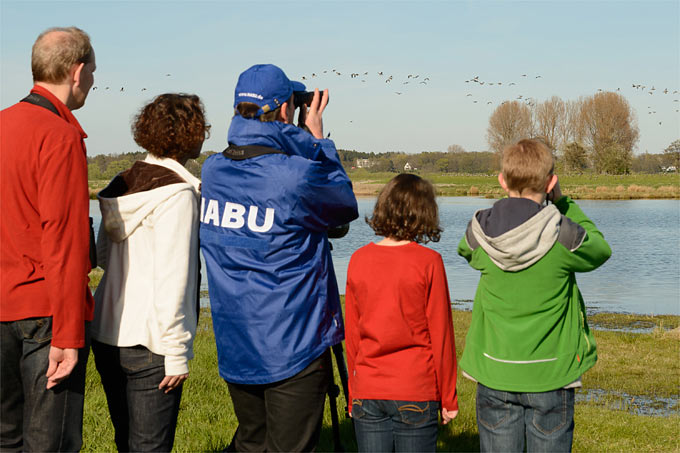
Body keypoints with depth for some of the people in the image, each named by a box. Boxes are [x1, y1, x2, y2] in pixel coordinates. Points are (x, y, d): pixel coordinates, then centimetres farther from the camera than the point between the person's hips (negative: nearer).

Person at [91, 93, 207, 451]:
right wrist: (177, 352, -16)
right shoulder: (177, 193, -14)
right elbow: (171, 277, -18)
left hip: (105, 335, 8)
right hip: (148, 343, -8)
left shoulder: (123, 184, 10)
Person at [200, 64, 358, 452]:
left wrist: (305, 142, 11)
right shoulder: (295, 176, -19)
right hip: (292, 351, -6)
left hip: (234, 349, 6)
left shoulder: (213, 172, 1)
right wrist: (317, 139, 7)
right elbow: (346, 206, 0)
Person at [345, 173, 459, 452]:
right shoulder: (428, 262, -9)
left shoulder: (359, 260, 1)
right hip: (416, 393, -3)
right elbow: (440, 335, -6)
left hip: (367, 395, 3)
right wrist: (448, 398, 3)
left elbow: (351, 334, 6)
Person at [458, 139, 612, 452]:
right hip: (550, 378, -2)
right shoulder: (563, 236, -17)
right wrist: (561, 202, 7)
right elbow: (600, 250, 6)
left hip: (494, 374, 2)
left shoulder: (479, 232, -9)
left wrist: (511, 203, 8)